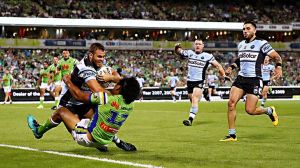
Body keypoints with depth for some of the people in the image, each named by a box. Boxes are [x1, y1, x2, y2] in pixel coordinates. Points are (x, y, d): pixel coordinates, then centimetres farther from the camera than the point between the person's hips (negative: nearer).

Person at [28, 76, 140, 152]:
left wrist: (68, 81, 3)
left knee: (61, 111, 9)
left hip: (87, 138, -6)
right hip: (104, 142, 6)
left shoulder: (108, 99, -25)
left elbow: (78, 95, -13)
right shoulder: (130, 106, -8)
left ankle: (39, 130, 29)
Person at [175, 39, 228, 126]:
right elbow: (178, 52, 12)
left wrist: (223, 75, -11)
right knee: (192, 101, 12)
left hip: (199, 82, -4)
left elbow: (217, 65, 0)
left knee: (195, 100, -19)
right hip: (189, 81, 4)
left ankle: (190, 119, -29)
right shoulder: (189, 53, 8)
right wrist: (177, 47, -11)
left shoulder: (207, 56, -2)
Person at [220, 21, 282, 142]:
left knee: (250, 110, -10)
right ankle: (232, 135, -5)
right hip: (241, 78, 6)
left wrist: (278, 66, -22)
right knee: (231, 103, -12)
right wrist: (232, 67, 16)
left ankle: (269, 111, 24)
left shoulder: (261, 44, -4)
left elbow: (276, 57, -3)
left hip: (255, 80, -6)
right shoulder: (241, 44, 15)